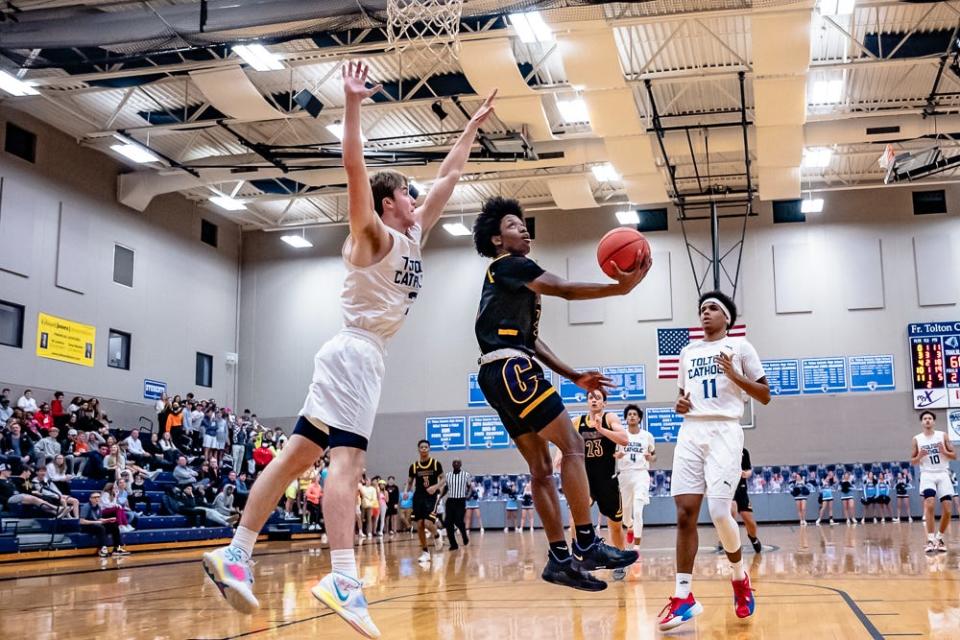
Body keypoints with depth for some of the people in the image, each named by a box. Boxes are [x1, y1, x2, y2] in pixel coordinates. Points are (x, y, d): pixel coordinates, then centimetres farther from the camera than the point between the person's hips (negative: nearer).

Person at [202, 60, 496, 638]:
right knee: (347, 458, -18)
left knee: (301, 455, 5)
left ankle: (236, 554, 7)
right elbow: (355, 169, -18)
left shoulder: (414, 237, 19)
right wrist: (353, 106, -25)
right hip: (355, 352, -9)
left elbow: (448, 177, 26)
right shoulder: (375, 236, -4)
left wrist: (473, 127, 29)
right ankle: (343, 580, -25)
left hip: (369, 357, 9)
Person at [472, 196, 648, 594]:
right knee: (572, 445, -11)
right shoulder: (508, 265, -1)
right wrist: (619, 288, -21)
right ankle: (587, 544, -12)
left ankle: (560, 558, 7)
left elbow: (530, 339, 25)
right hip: (511, 370, -10)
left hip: (505, 375, 10)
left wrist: (573, 376, 21)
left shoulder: (515, 279, 28)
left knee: (541, 468, 7)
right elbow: (566, 290, -14)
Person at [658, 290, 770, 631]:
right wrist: (680, 404, 5)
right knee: (685, 514, -6)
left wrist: (734, 375, -11)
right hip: (690, 432, 4)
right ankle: (683, 597, -3)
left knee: (719, 513, -14)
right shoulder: (688, 351, 20)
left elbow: (765, 396, 4)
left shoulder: (740, 346, 6)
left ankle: (740, 578, 13)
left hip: (724, 431, -4)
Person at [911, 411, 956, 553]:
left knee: (947, 510, -2)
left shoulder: (943, 436, 4)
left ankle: (939, 538, 17)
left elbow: (954, 456, 5)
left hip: (943, 474, 1)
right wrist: (920, 456, -12)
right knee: (930, 506, -20)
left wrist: (944, 451, -14)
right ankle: (930, 540, -18)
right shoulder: (917, 439, 4)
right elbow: (912, 461, 9)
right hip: (927, 475, -1)